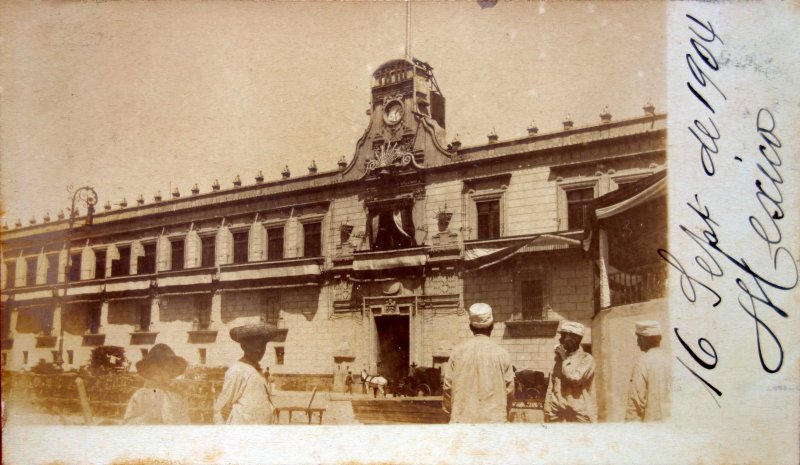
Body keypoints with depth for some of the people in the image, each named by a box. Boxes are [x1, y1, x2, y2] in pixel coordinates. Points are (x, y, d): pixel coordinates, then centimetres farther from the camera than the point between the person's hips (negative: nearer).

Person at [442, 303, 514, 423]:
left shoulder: (458, 351, -1)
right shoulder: (502, 354, -3)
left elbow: (448, 386, 1)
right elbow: (509, 389, 1)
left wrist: (449, 408, 17)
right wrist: (503, 413, 18)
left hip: (462, 418, 1)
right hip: (494, 419, -1)